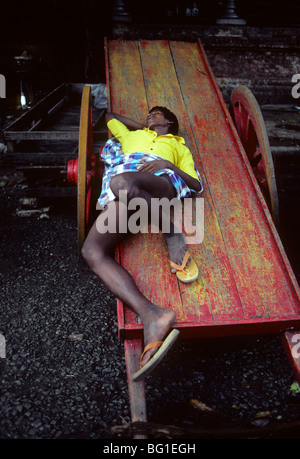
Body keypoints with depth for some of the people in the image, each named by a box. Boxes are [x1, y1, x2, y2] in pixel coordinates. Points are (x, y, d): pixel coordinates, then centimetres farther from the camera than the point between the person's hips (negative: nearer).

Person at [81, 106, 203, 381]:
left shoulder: (178, 145, 34)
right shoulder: (132, 135, 44)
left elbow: (197, 185, 18)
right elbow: (110, 116, 60)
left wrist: (168, 165, 0)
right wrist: (141, 127, 53)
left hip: (161, 182, -3)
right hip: (122, 194, 3)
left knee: (121, 183, -42)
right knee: (93, 251, -29)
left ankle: (172, 234, -26)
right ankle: (151, 316, -45)